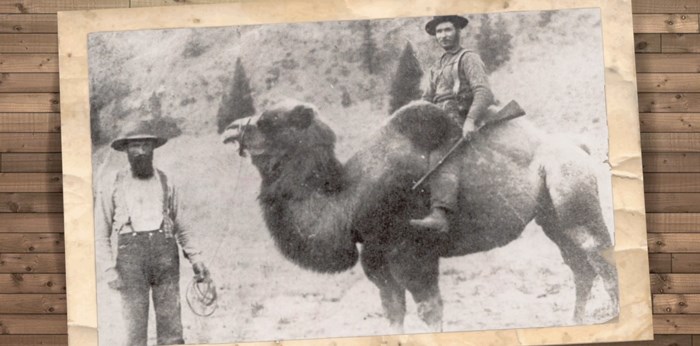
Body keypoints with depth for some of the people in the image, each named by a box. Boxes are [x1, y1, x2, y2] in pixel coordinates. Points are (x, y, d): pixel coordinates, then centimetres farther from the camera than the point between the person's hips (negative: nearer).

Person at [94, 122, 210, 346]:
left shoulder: (166, 183, 14)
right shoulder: (112, 186, 8)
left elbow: (180, 225, 20)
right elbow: (101, 233, 8)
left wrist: (195, 257, 9)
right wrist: (109, 269, -2)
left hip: (165, 252, 2)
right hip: (130, 253, -2)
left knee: (171, 327, -2)